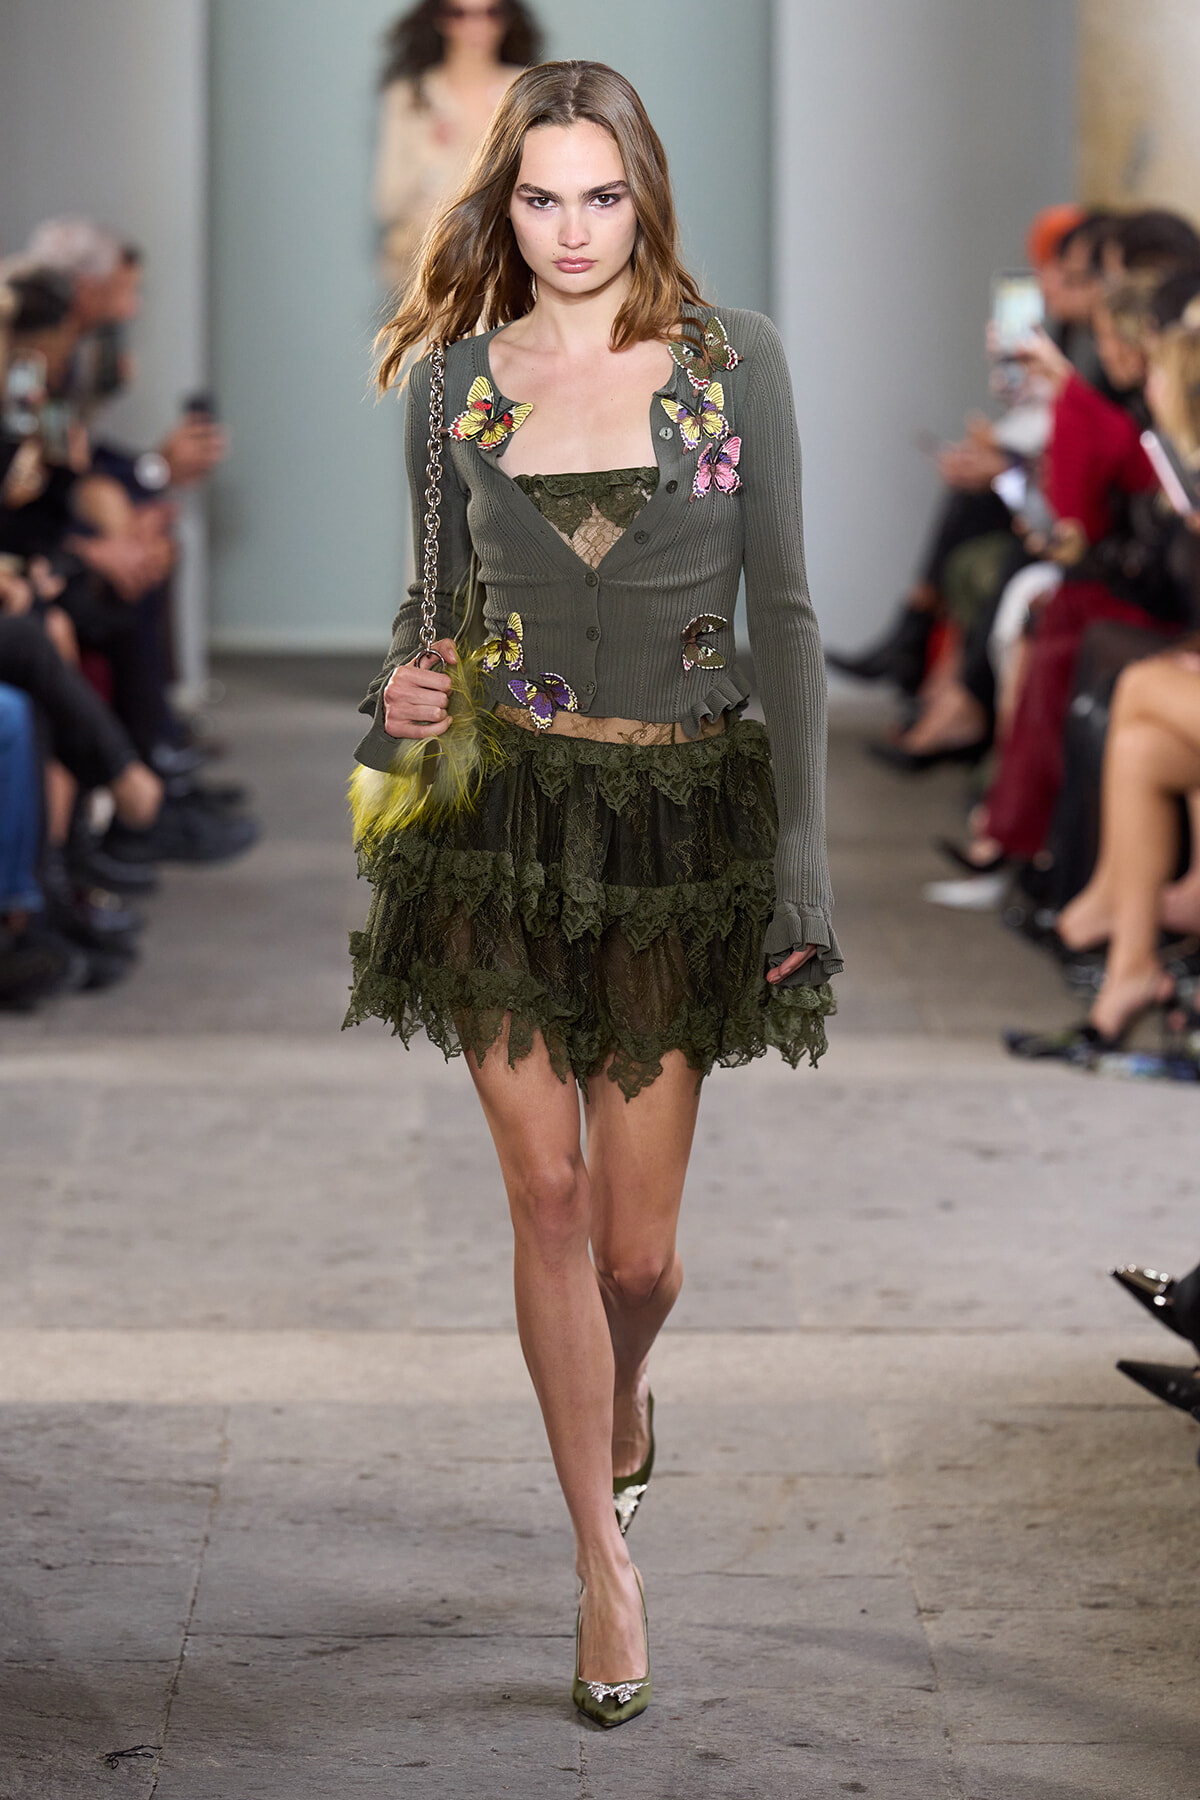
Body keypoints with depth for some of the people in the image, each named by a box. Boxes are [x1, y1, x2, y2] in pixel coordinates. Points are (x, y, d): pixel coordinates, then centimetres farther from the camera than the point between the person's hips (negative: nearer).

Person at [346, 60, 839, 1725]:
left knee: (636, 1238, 2)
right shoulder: (457, 380, 5)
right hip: (504, 816, 1)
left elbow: (784, 612, -1)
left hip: (680, 820, -1)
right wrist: (403, 694, -8)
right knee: (548, 1195, -2)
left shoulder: (734, 359, -1)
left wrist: (805, 849, -6)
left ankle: (621, 1400, 39)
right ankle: (606, 1561, 10)